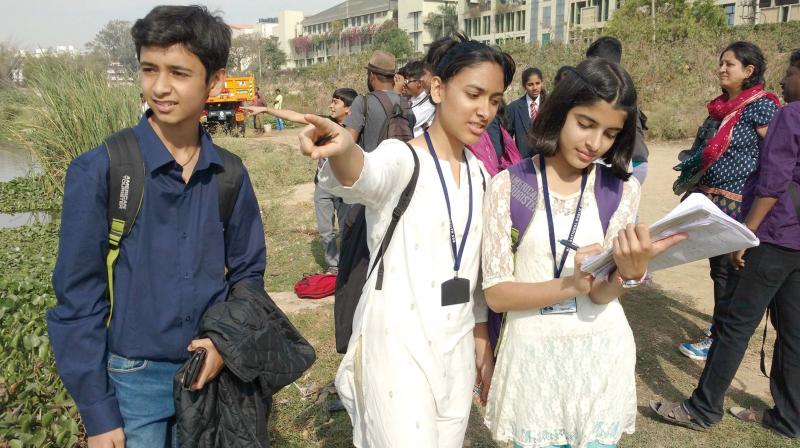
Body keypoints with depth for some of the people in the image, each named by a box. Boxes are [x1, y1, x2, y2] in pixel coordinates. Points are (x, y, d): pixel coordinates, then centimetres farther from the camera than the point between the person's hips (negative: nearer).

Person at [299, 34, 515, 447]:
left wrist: (481, 336, 16)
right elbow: (367, 176, -39)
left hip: (457, 345, 7)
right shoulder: (401, 159, -14)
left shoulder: (479, 174, 6)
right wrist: (343, 150, -62)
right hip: (398, 343, -6)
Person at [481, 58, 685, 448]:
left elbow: (602, 294, -10)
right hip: (533, 355, -2)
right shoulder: (508, 186, -9)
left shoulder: (622, 189, -1)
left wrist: (630, 271, -31)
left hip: (601, 356, 2)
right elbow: (496, 294, -12)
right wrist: (571, 285, -25)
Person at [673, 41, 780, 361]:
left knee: (726, 268, 0)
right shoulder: (720, 106, 11)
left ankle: (718, 338, 10)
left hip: (737, 204, -7)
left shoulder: (761, 106, -11)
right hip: (710, 199, 7)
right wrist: (688, 182, 16)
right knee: (718, 264, 16)